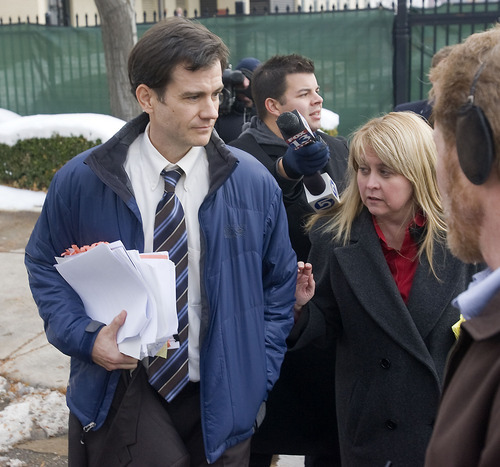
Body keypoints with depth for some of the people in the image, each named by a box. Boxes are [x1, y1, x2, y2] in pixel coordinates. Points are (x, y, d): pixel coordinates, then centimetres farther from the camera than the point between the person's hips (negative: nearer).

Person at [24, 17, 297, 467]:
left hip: (219, 398, 2)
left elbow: (280, 282, 5)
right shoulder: (81, 182, -7)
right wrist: (84, 336, -12)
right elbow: (45, 264, 5)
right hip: (123, 390, -1)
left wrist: (258, 379, -1)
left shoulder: (254, 182, -4)